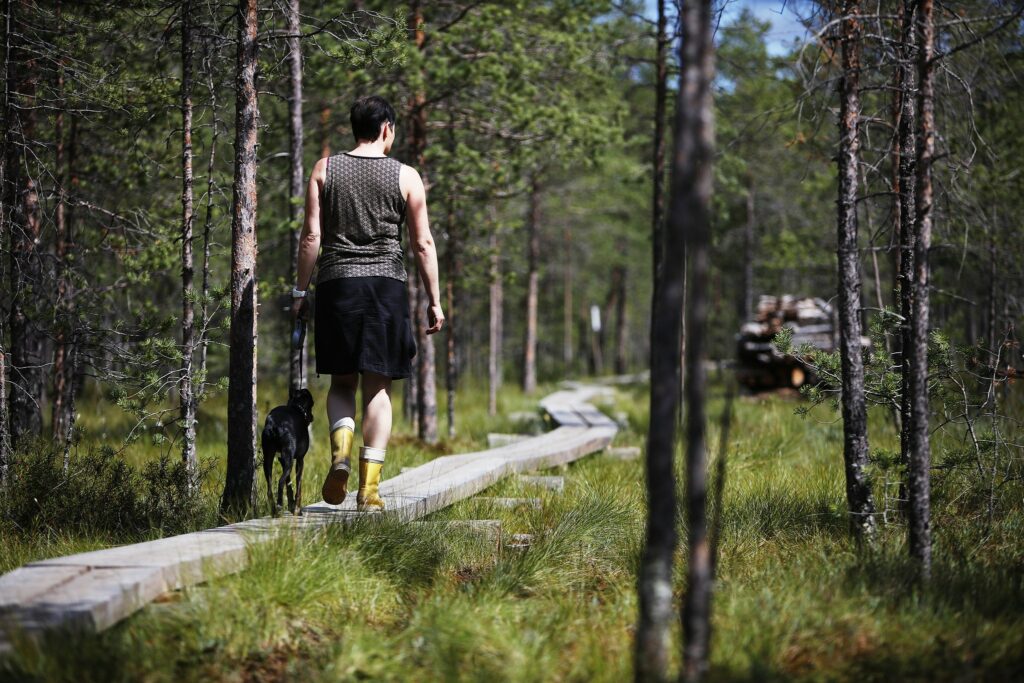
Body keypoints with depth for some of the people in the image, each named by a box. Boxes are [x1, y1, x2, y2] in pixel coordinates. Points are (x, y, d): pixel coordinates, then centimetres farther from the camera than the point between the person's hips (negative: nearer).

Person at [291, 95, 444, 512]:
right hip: (386, 287, -1)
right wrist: (434, 301, 9)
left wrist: (301, 291, 6)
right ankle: (370, 486, -4)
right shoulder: (406, 177, 3)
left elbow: (311, 236, 0)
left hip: (336, 284, 1)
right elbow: (423, 244, 2)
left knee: (341, 383, 13)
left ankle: (341, 448, -15)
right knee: (378, 387, 3)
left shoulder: (324, 169, 5)